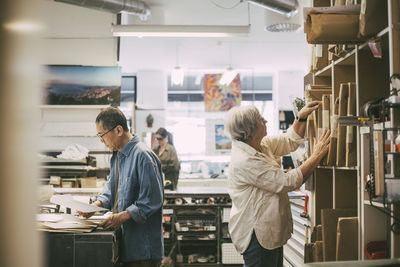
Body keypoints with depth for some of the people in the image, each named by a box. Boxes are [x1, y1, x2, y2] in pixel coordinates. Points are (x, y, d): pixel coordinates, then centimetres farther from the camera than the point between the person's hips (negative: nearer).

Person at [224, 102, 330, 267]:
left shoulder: (262, 145, 4)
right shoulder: (245, 162, -27)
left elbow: (290, 141, 21)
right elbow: (289, 182, -25)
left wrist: (301, 117, 7)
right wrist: (317, 155, -18)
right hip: (257, 235, -10)